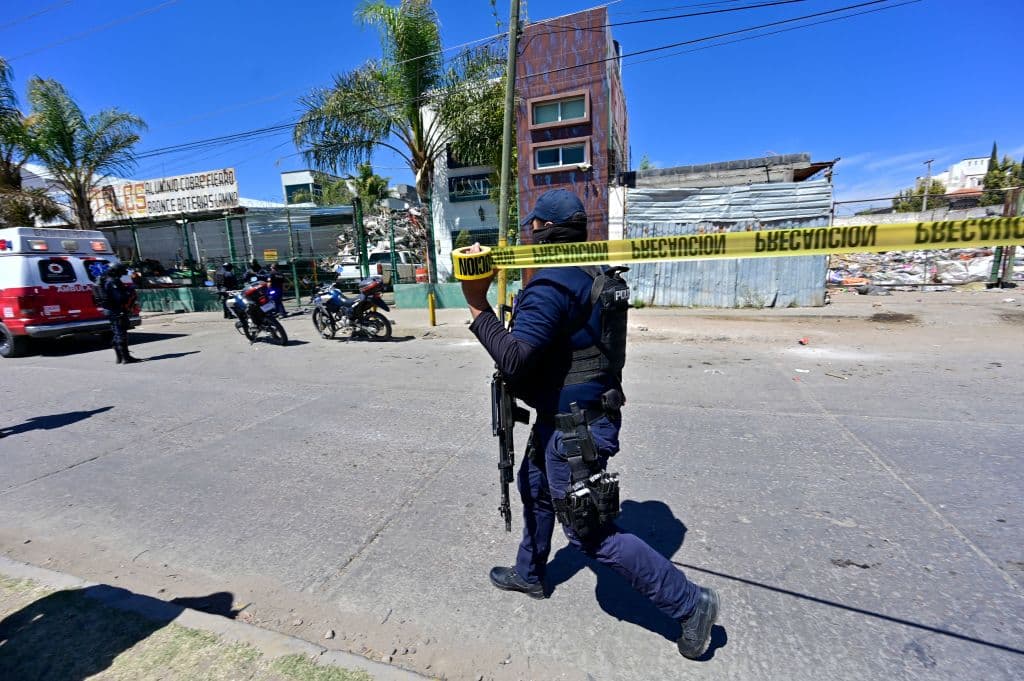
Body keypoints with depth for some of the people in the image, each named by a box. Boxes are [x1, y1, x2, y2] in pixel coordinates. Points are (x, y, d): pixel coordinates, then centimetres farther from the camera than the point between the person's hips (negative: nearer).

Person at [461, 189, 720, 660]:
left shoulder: (551, 285, -24)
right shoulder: (594, 275, 6)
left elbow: (514, 359, -30)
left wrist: (478, 309, -22)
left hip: (573, 427, -10)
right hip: (564, 417, 10)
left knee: (591, 533, 4)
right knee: (534, 486, 26)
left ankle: (690, 604, 19)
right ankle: (529, 574, 49)